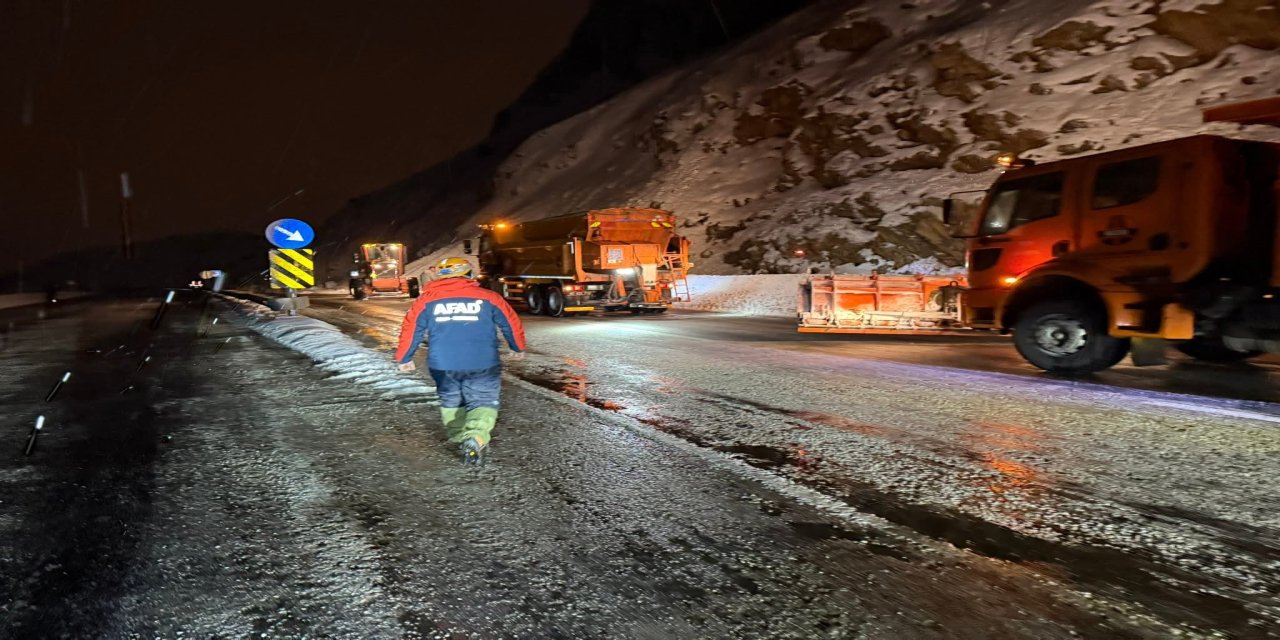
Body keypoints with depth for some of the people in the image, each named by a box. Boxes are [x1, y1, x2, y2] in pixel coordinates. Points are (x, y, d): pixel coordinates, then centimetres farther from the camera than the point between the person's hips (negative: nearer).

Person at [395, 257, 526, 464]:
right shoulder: (487, 297, 2)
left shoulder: (427, 300, 5)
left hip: (442, 365, 2)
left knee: (451, 402, 23)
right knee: (483, 402, 4)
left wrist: (404, 358, 21)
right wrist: (518, 348, 25)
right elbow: (511, 322, 9)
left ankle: (459, 438, 26)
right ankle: (475, 438, -19)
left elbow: (411, 328, 8)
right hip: (482, 365, -2)